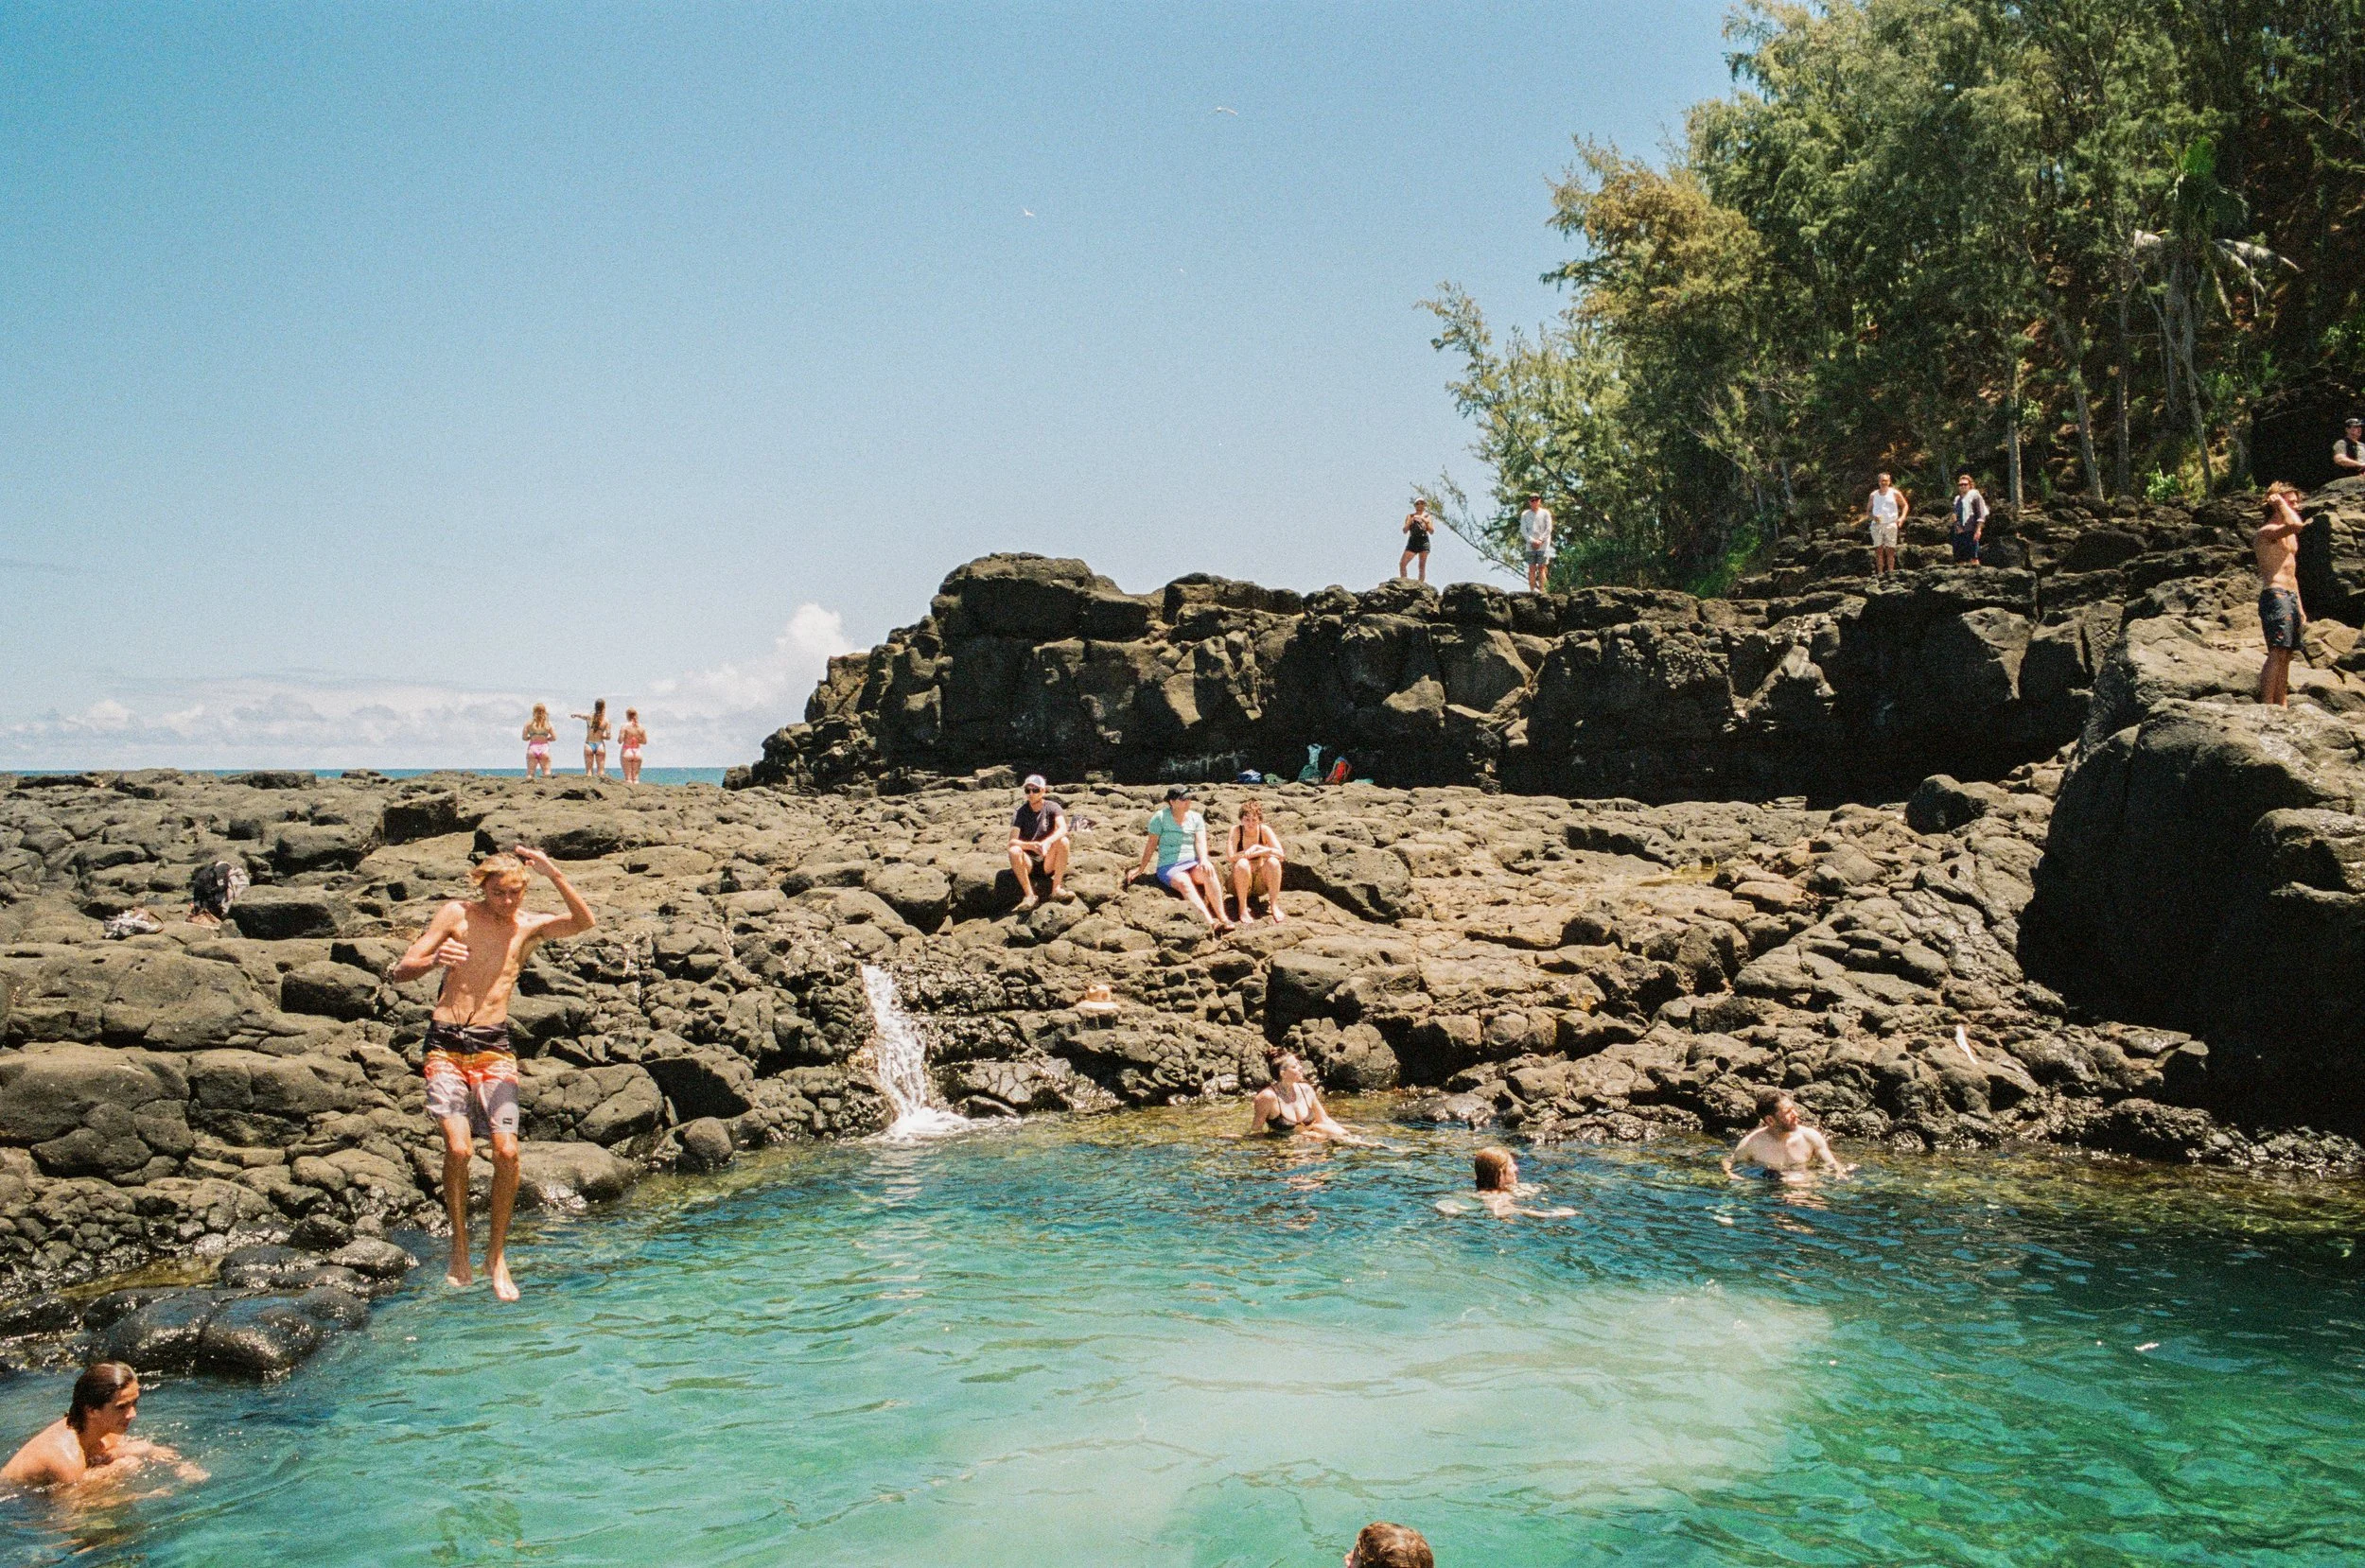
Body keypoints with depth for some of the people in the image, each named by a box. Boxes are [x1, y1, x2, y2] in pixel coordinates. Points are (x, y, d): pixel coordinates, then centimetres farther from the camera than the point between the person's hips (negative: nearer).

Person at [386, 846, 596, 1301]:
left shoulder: (530, 926, 5)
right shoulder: (455, 915, 2)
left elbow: (585, 922, -15)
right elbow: (399, 973, -1)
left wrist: (553, 873, -23)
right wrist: (433, 960, -23)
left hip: (494, 1048, 1)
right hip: (445, 1045, -1)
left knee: (506, 1151, -12)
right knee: (458, 1147, -18)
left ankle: (497, 1254, 6)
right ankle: (459, 1246, 4)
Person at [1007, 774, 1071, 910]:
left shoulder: (1052, 808, -5)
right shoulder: (1020, 812, -6)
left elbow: (1063, 829, -25)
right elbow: (1012, 841, -19)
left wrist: (1047, 842, -44)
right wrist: (1032, 846, -39)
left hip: (1049, 863, 0)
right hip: (1028, 863, 0)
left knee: (1063, 841, -26)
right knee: (1014, 851, -31)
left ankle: (1057, 889, -24)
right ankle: (1029, 895, -24)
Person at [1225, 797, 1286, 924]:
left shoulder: (1264, 830, -8)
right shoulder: (1236, 830, -13)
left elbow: (1280, 854, -17)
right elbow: (1230, 857, -27)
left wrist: (1257, 848, -27)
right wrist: (1260, 852, -24)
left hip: (1260, 882, 2)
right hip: (1239, 883, -2)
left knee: (1273, 861, -24)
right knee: (1242, 863, -32)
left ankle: (1274, 905, -19)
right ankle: (1243, 908, -23)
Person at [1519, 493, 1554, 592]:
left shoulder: (1545, 513, 8)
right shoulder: (1525, 514, 11)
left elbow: (1549, 529, 3)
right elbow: (1523, 530, 4)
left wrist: (1540, 541, -8)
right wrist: (1532, 541, -8)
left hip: (1543, 545, -1)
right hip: (1530, 546, 1)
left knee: (1542, 568, -7)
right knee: (1532, 569, -3)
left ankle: (1541, 590, -11)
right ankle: (1532, 590, -6)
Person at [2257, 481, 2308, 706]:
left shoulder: (2289, 536, 23)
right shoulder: (2268, 531, -8)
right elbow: (2295, 525, -29)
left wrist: (2300, 606, 23)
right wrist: (2280, 502, -13)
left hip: (2290, 597, 10)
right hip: (2274, 596, -10)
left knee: (2286, 654, 8)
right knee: (2277, 652, -17)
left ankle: (2282, 704, 10)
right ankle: (2267, 705, -20)